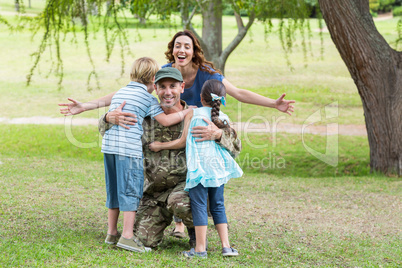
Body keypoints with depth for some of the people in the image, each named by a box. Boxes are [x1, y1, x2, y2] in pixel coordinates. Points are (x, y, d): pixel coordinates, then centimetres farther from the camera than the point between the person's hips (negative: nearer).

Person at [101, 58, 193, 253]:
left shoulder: (119, 93, 18)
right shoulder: (147, 98, -1)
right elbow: (165, 121, -6)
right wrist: (188, 111, 4)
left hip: (109, 145, 7)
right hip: (130, 148, -7)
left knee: (114, 189, 15)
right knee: (131, 190, -3)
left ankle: (111, 233, 21)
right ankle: (127, 236, -7)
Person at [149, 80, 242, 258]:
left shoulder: (192, 114, 3)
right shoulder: (224, 119, 10)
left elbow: (183, 142, 3)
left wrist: (160, 146, 15)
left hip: (199, 166, -3)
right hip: (219, 166, 4)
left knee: (199, 205, -2)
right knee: (218, 205, 13)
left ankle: (200, 248, -5)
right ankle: (226, 245, 9)